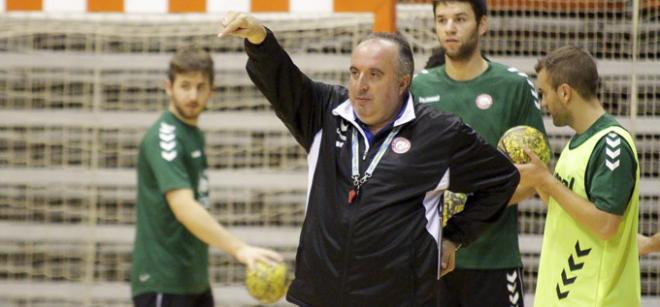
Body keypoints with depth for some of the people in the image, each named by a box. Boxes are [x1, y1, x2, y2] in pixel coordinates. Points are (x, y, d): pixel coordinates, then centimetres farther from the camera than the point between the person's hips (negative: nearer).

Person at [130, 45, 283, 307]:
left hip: (194, 282, 9)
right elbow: (184, 208, -31)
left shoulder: (194, 135, 12)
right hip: (162, 283, -9)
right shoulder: (163, 137, -18)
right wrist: (238, 249, -41)